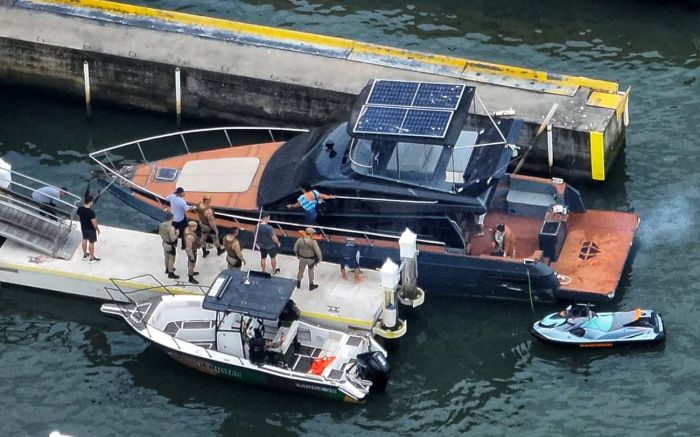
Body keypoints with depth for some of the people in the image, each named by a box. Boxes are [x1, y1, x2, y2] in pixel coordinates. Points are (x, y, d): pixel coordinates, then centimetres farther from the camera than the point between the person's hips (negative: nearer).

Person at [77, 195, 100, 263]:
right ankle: (92, 258, 28)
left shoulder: (80, 209, -15)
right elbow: (94, 223, -26)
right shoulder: (91, 212, -34)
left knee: (84, 240, 26)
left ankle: (85, 255, 44)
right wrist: (98, 229, -7)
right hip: (91, 229, -6)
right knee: (91, 243, 12)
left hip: (83, 227, 6)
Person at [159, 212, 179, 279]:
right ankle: (171, 273, 19)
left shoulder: (161, 224, -9)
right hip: (170, 245, -8)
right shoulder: (171, 228, -33)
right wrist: (176, 233, -12)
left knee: (167, 257, 27)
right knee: (171, 259, 8)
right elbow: (173, 239, -28)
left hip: (164, 243, 8)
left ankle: (167, 269, 46)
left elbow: (159, 233, 6)